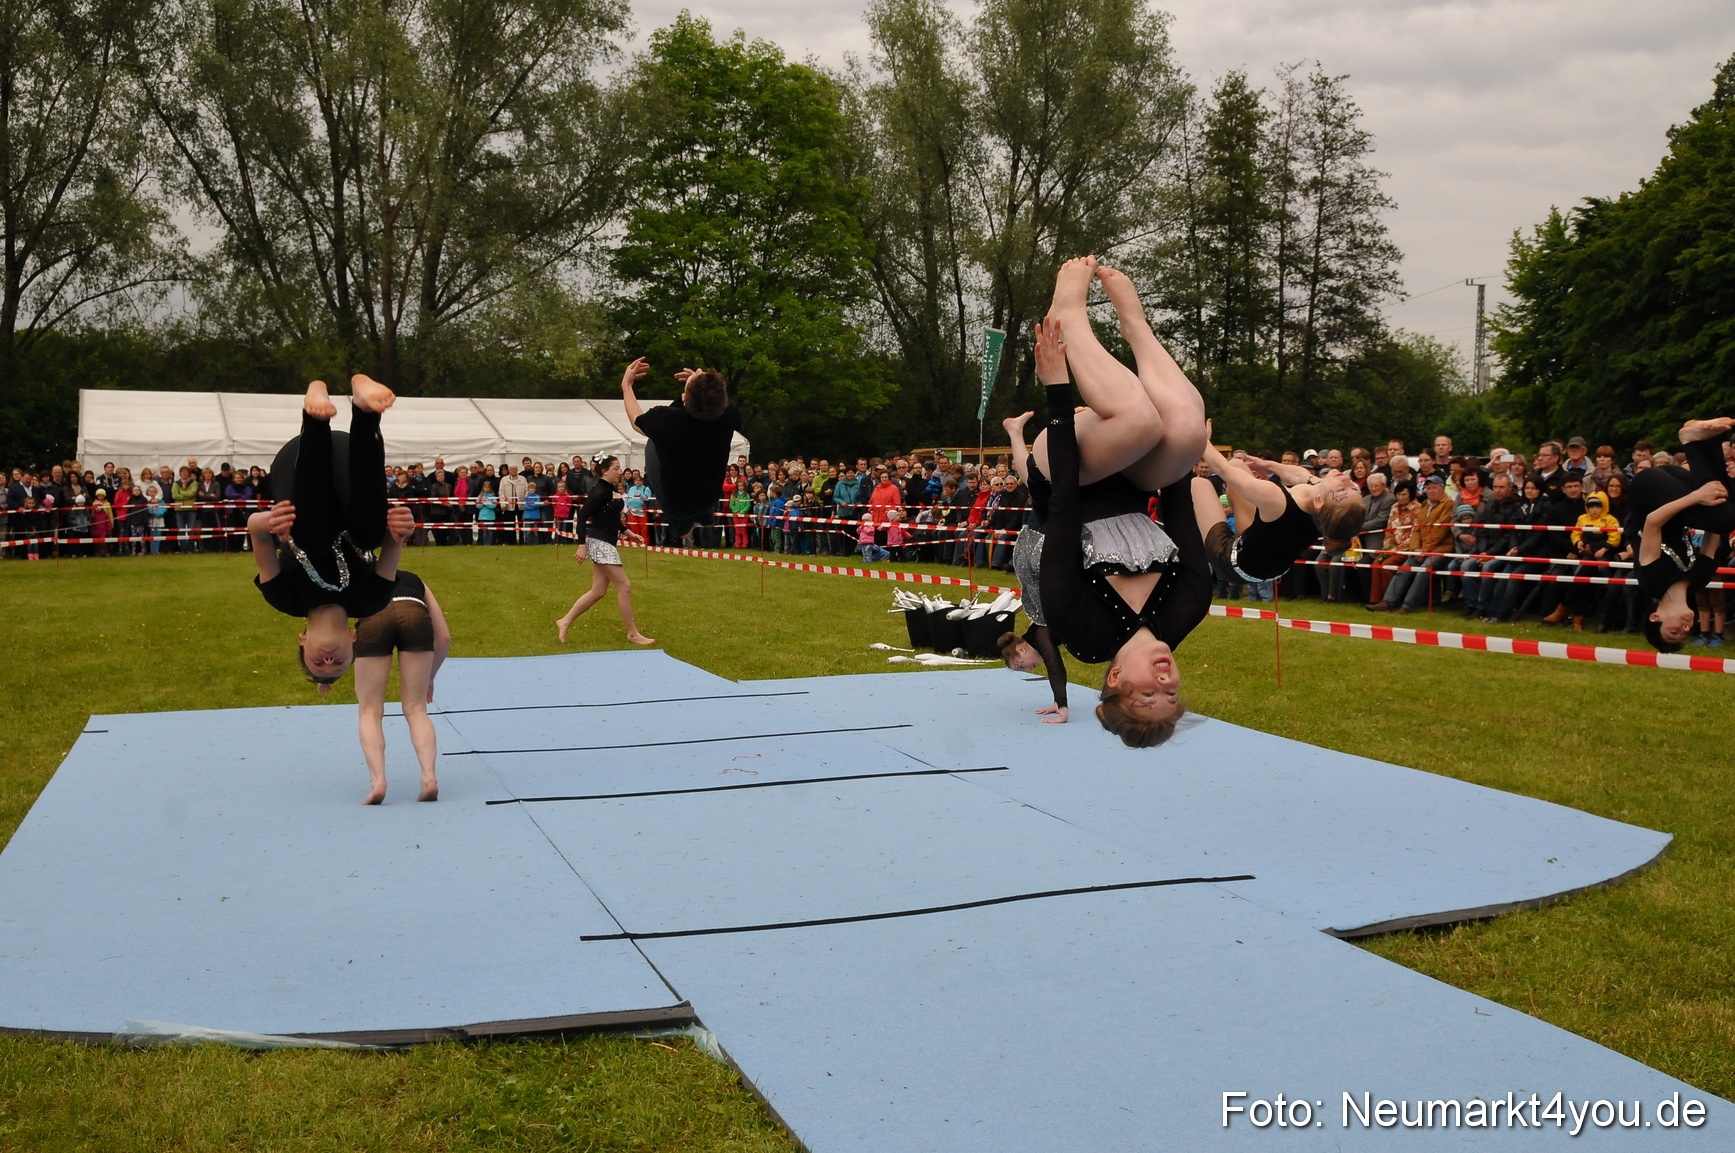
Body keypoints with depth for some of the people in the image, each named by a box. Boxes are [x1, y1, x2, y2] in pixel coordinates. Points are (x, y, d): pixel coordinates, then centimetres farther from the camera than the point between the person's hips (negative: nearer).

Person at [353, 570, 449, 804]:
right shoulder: (416, 582, 41)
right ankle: (429, 777, -7)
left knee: (370, 711, 8)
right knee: (416, 709, 10)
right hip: (415, 615, 1)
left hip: (373, 617, -1)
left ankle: (377, 782, -10)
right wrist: (430, 677, 45)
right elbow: (444, 638, 32)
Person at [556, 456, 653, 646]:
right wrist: (582, 546, -24)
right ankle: (632, 633, 2)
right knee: (624, 586, -6)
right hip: (600, 542, -10)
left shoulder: (609, 491, 11)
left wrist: (629, 533, 21)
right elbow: (583, 517, -21)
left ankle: (565, 622, 17)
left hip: (606, 543, 10)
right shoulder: (600, 491, -17)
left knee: (597, 591, 11)